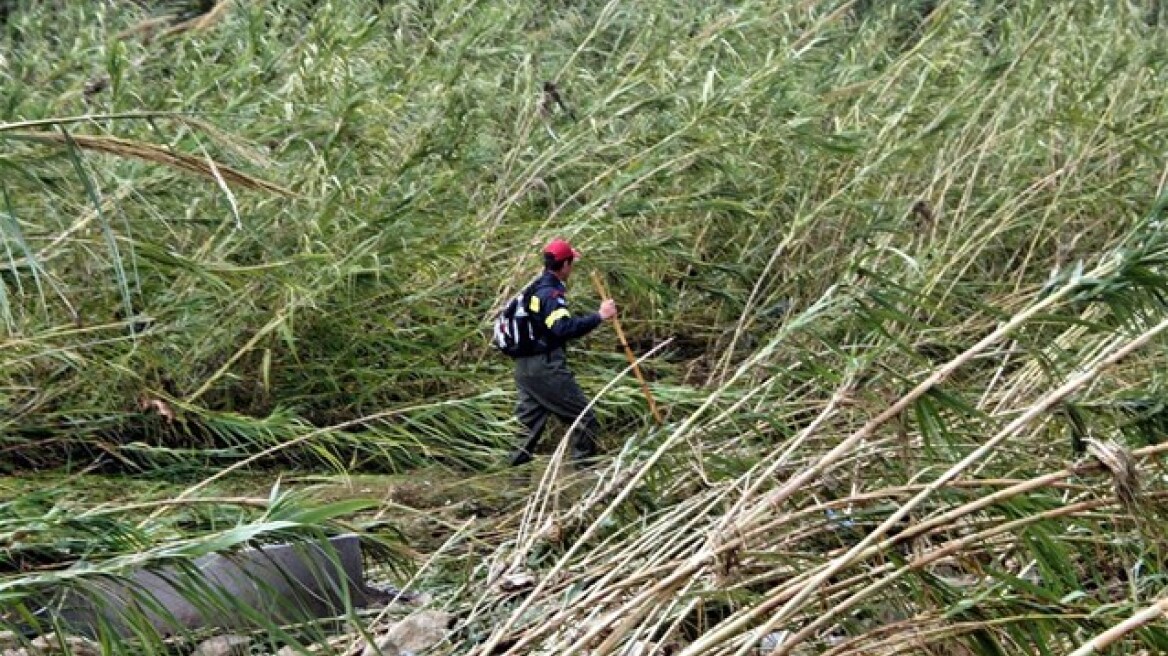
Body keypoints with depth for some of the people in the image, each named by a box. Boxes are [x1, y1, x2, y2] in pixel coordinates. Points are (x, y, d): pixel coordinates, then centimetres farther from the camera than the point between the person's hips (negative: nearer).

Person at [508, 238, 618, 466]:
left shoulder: (536, 286, 11)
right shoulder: (551, 294, -18)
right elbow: (564, 328, -32)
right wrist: (599, 316, -32)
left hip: (525, 367, 10)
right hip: (546, 369, -10)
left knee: (531, 425, 15)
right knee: (585, 421, -2)